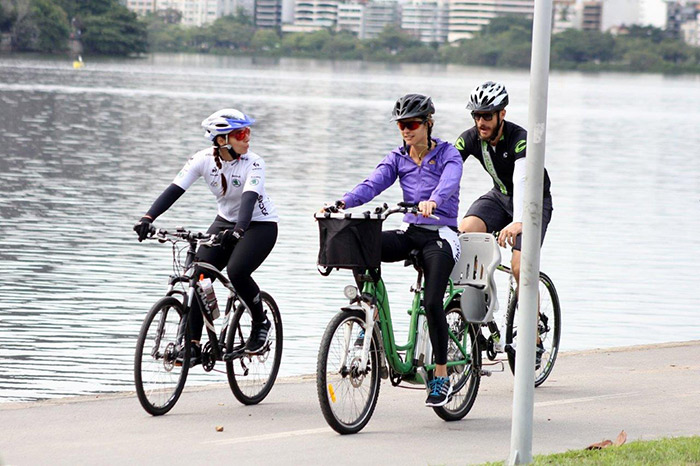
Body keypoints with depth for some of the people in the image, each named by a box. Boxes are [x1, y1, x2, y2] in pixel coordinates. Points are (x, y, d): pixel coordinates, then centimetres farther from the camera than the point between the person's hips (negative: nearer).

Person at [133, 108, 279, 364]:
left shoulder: (253, 163, -23)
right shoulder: (203, 159, -15)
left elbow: (249, 199, -37)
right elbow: (174, 190, -23)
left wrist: (238, 230, -56)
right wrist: (148, 218, -38)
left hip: (259, 224, -4)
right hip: (225, 221, 4)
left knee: (236, 272, -28)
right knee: (198, 275, -13)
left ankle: (260, 322, 0)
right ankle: (193, 346, -7)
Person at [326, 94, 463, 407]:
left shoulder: (447, 154, -4)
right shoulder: (398, 158, 8)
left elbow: (449, 182, -26)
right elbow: (372, 184, -6)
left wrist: (432, 201, -49)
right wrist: (341, 203, -26)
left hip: (440, 234, -4)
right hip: (410, 232, 4)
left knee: (432, 302, -19)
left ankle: (442, 375, -6)